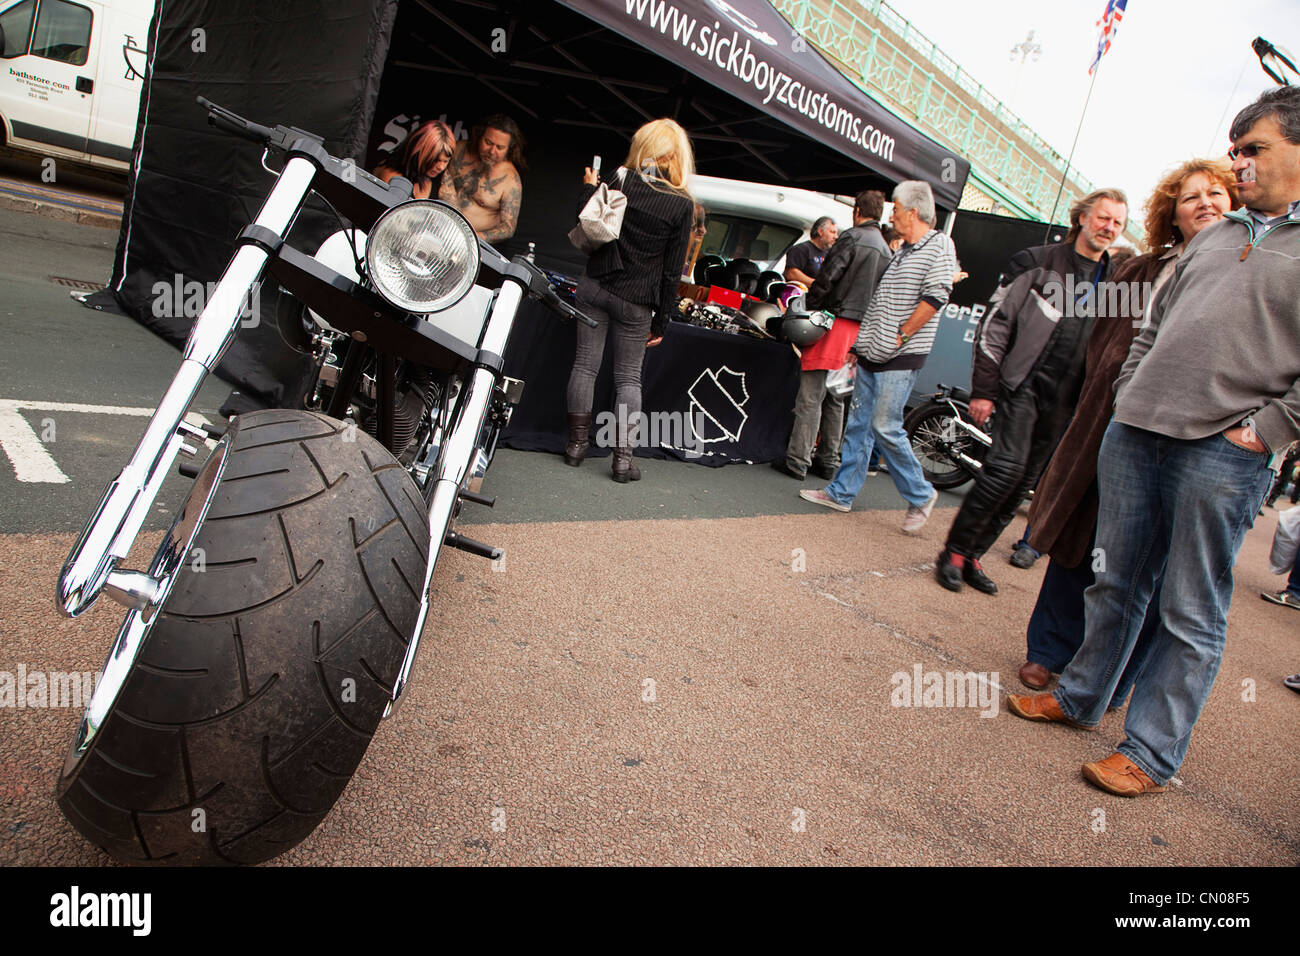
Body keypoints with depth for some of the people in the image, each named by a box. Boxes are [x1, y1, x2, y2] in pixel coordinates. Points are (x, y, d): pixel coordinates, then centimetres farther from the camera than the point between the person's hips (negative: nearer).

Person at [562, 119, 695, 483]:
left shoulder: (620, 181, -3)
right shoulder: (683, 205, -5)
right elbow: (672, 271, -3)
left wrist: (589, 187, 21)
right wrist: (661, 321, 3)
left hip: (595, 286, 1)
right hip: (635, 301, -1)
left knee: (585, 363, 10)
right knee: (629, 377, 8)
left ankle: (576, 443, 16)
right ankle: (623, 456, 5)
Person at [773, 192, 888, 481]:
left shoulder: (852, 238, -6)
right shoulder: (886, 250, 17)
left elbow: (826, 278, -15)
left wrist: (806, 310, -8)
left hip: (835, 320, -8)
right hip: (860, 328, 8)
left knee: (811, 394, -6)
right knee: (835, 398, 14)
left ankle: (797, 461, -6)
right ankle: (828, 461, 17)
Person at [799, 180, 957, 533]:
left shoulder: (939, 246, -6)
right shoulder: (902, 251, 20)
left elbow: (936, 296, -16)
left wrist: (901, 335, -16)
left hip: (899, 359, -8)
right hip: (873, 355, 8)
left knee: (886, 428, -8)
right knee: (859, 424, 9)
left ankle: (920, 495, 8)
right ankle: (841, 492, 17)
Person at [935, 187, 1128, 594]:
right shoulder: (1040, 263, 2)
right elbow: (997, 321, -2)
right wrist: (984, 388, -7)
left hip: (1063, 401, 5)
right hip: (1022, 385, -4)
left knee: (1023, 483, 4)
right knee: (1006, 468, -17)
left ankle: (973, 554, 15)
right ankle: (954, 551, -4)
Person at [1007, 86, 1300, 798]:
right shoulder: (1213, 235, 19)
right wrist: (1129, 394, 12)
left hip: (1223, 454, -5)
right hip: (1135, 433, 6)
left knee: (1191, 613, 3)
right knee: (1116, 583, 15)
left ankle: (1151, 753, 14)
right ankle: (1079, 697, 31)